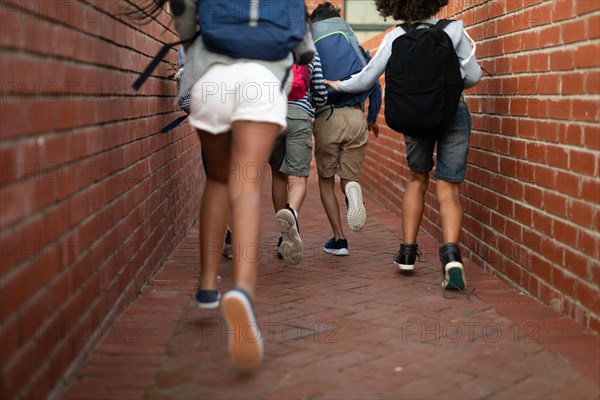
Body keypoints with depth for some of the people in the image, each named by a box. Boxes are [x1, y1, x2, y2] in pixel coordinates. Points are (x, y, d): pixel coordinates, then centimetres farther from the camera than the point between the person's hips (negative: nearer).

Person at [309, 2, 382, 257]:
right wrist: (372, 119, 25)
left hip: (326, 118, -2)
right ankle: (352, 189, -27)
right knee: (349, 177, 13)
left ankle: (339, 239, 7)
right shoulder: (356, 46, 15)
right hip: (356, 117, 2)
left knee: (326, 180, 15)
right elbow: (374, 84, 12)